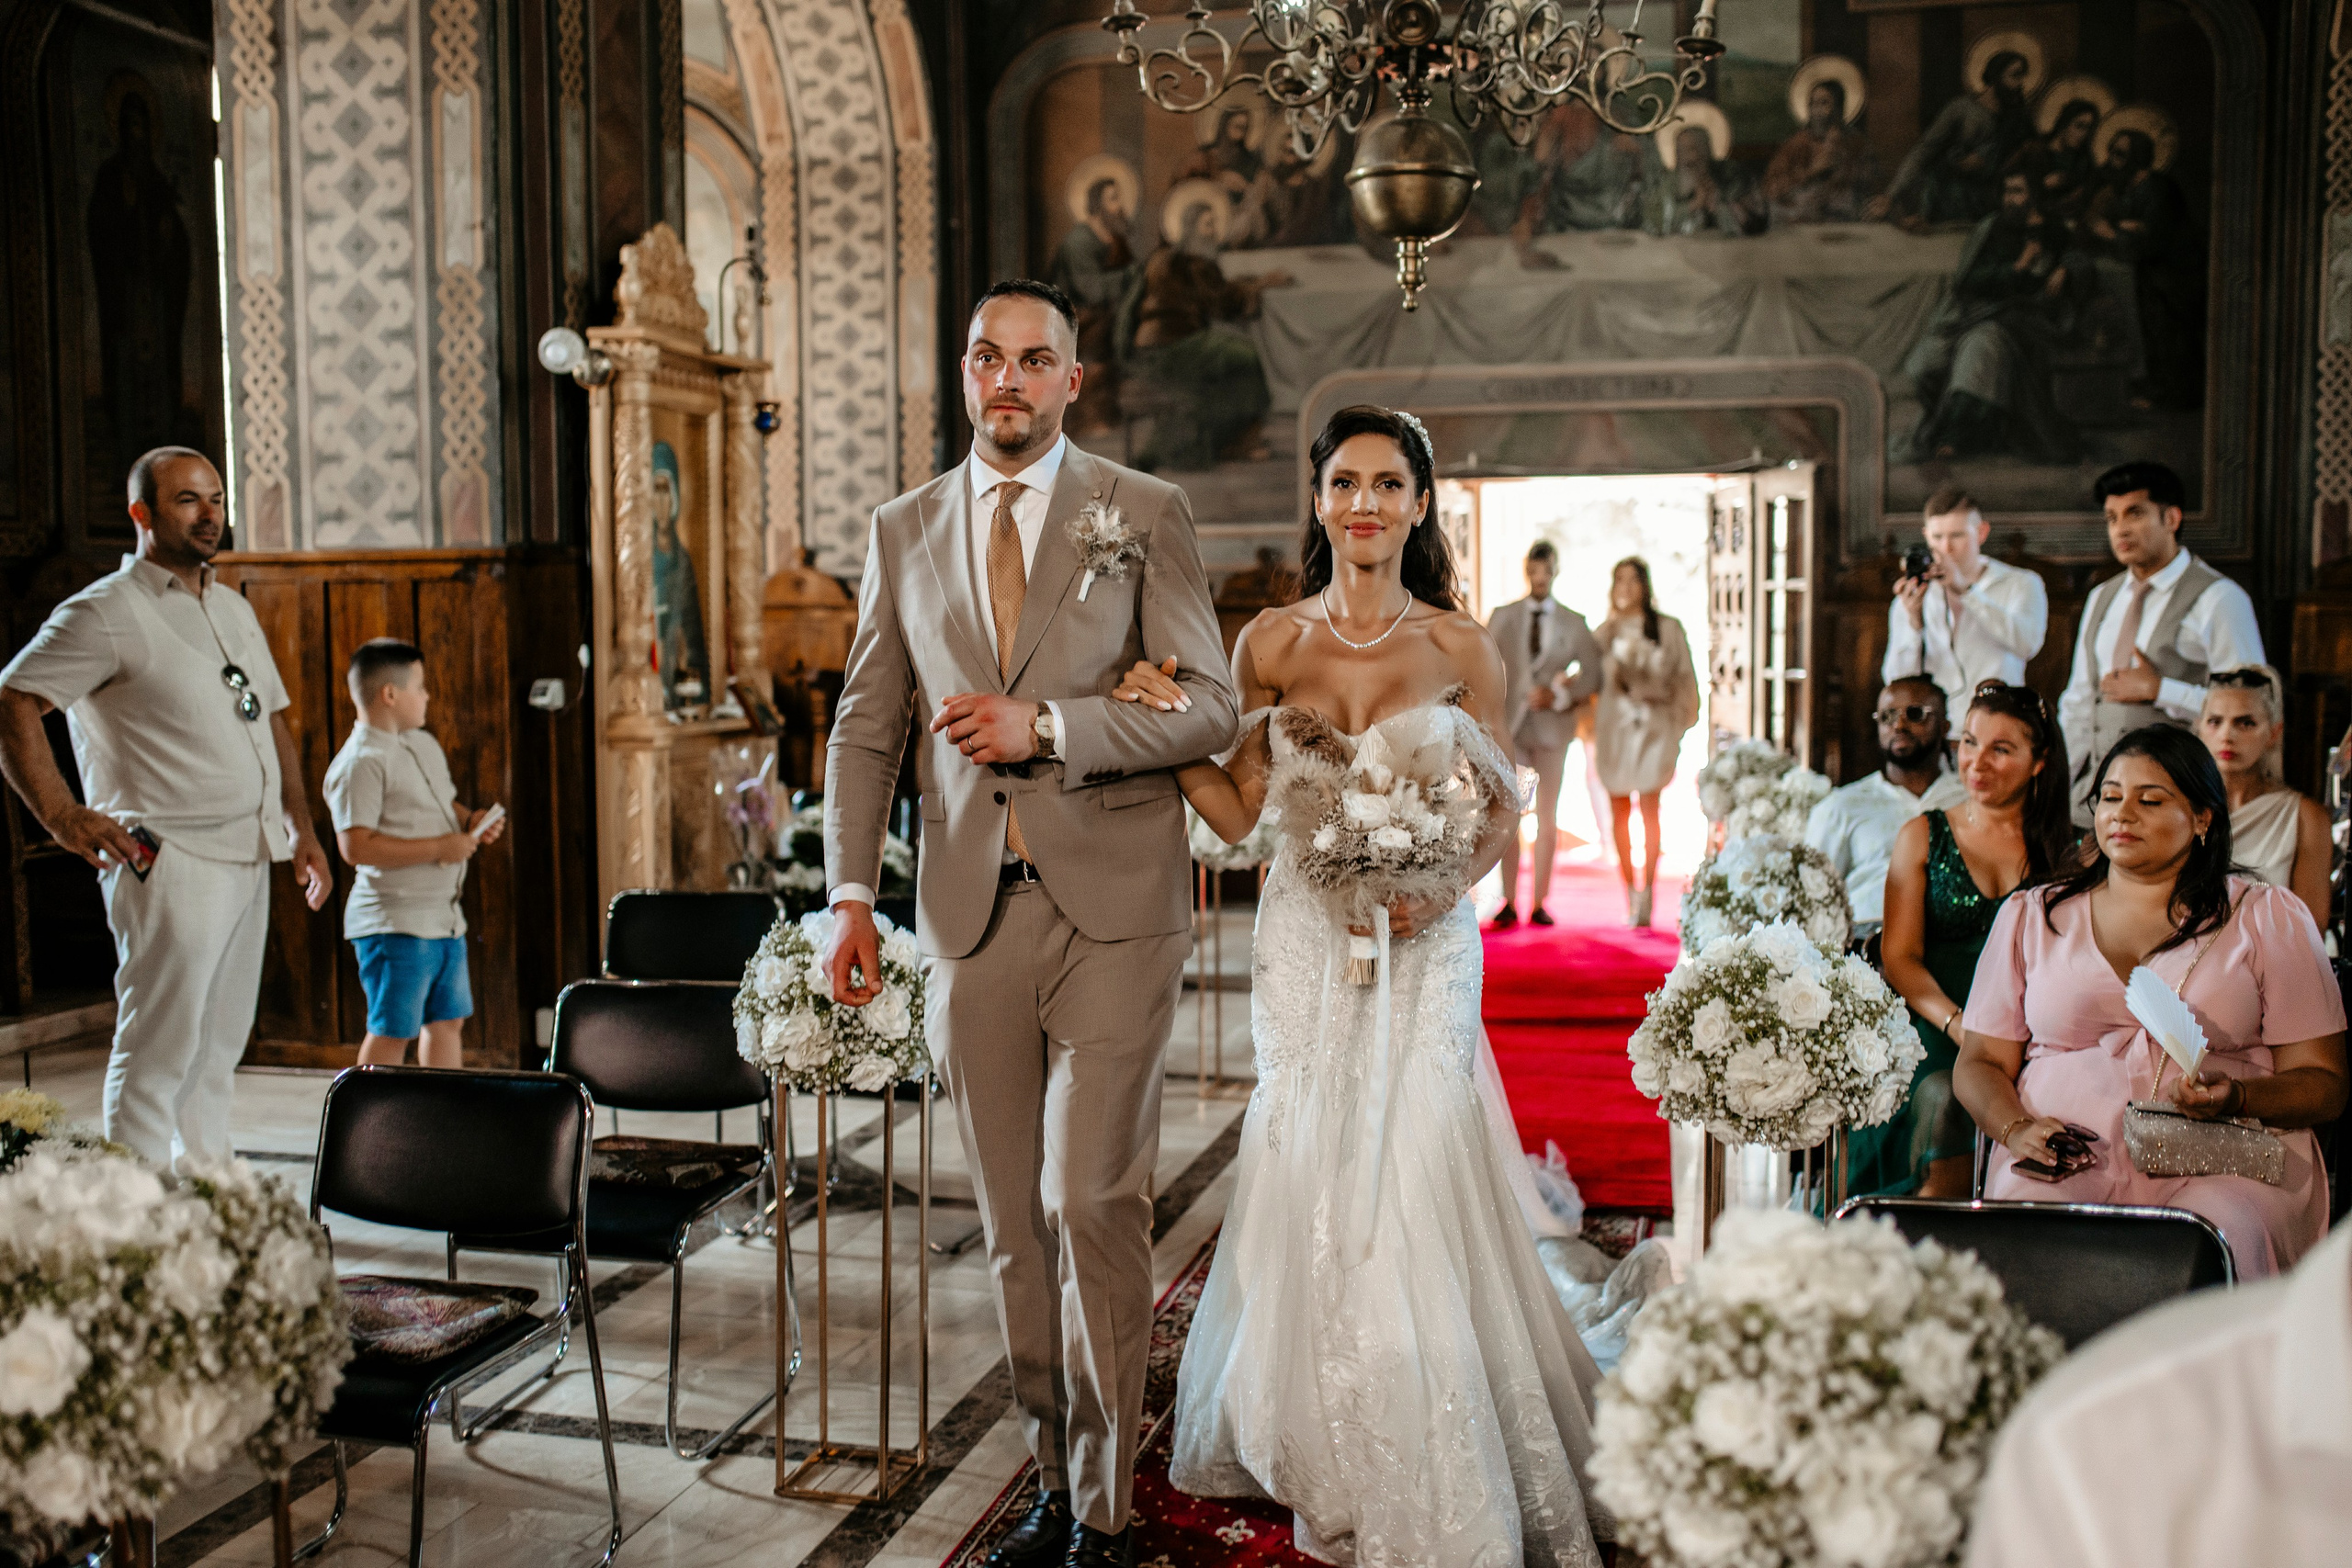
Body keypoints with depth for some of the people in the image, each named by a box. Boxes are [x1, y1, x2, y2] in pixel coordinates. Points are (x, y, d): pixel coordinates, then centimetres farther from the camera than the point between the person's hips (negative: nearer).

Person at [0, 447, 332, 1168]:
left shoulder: (234, 609, 18)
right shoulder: (108, 611, -7)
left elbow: (273, 721, 24)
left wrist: (302, 829, 17)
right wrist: (62, 816, -19)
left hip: (249, 860, 8)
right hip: (168, 862, -8)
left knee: (218, 1051, 14)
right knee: (156, 1053, -5)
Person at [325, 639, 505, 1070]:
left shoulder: (425, 744, 15)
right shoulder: (361, 762, -16)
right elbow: (356, 847, -24)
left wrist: (471, 820, 6)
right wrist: (438, 848, -22)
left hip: (444, 917, 9)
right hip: (394, 924, -9)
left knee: (448, 1019, 16)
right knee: (392, 1031, -3)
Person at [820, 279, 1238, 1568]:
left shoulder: (1147, 515, 2)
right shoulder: (903, 531, 12)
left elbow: (1212, 708, -3)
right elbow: (864, 726, 12)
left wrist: (1047, 725, -15)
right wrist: (850, 897, 2)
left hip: (1112, 905, -3)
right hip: (971, 914, 4)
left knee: (1089, 1203, -6)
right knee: (1012, 1221, 10)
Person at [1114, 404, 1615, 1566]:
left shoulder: (1459, 647, 0)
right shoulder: (1268, 643, 4)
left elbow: (1501, 805, 5)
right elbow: (1239, 812, 4)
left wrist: (1439, 889, -12)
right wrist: (1163, 729, -9)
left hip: (1422, 944, -1)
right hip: (1304, 939, 2)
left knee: (1409, 1174, -4)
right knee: (1311, 1177, 4)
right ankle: (1325, 1458, 25)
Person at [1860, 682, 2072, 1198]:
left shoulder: (2070, 849, 15)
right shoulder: (1923, 835, 15)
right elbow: (1899, 956, 6)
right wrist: (1956, 1023, -13)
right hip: (1934, 1026, 0)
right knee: (1944, 1097, -33)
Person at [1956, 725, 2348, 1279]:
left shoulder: (2269, 916, 13)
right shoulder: (2031, 916, 17)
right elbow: (1980, 1062, 14)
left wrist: (2237, 1098, -13)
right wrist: (2016, 1129, -8)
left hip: (2224, 1162, 0)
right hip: (2067, 1160, 1)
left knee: (2223, 1234, -34)